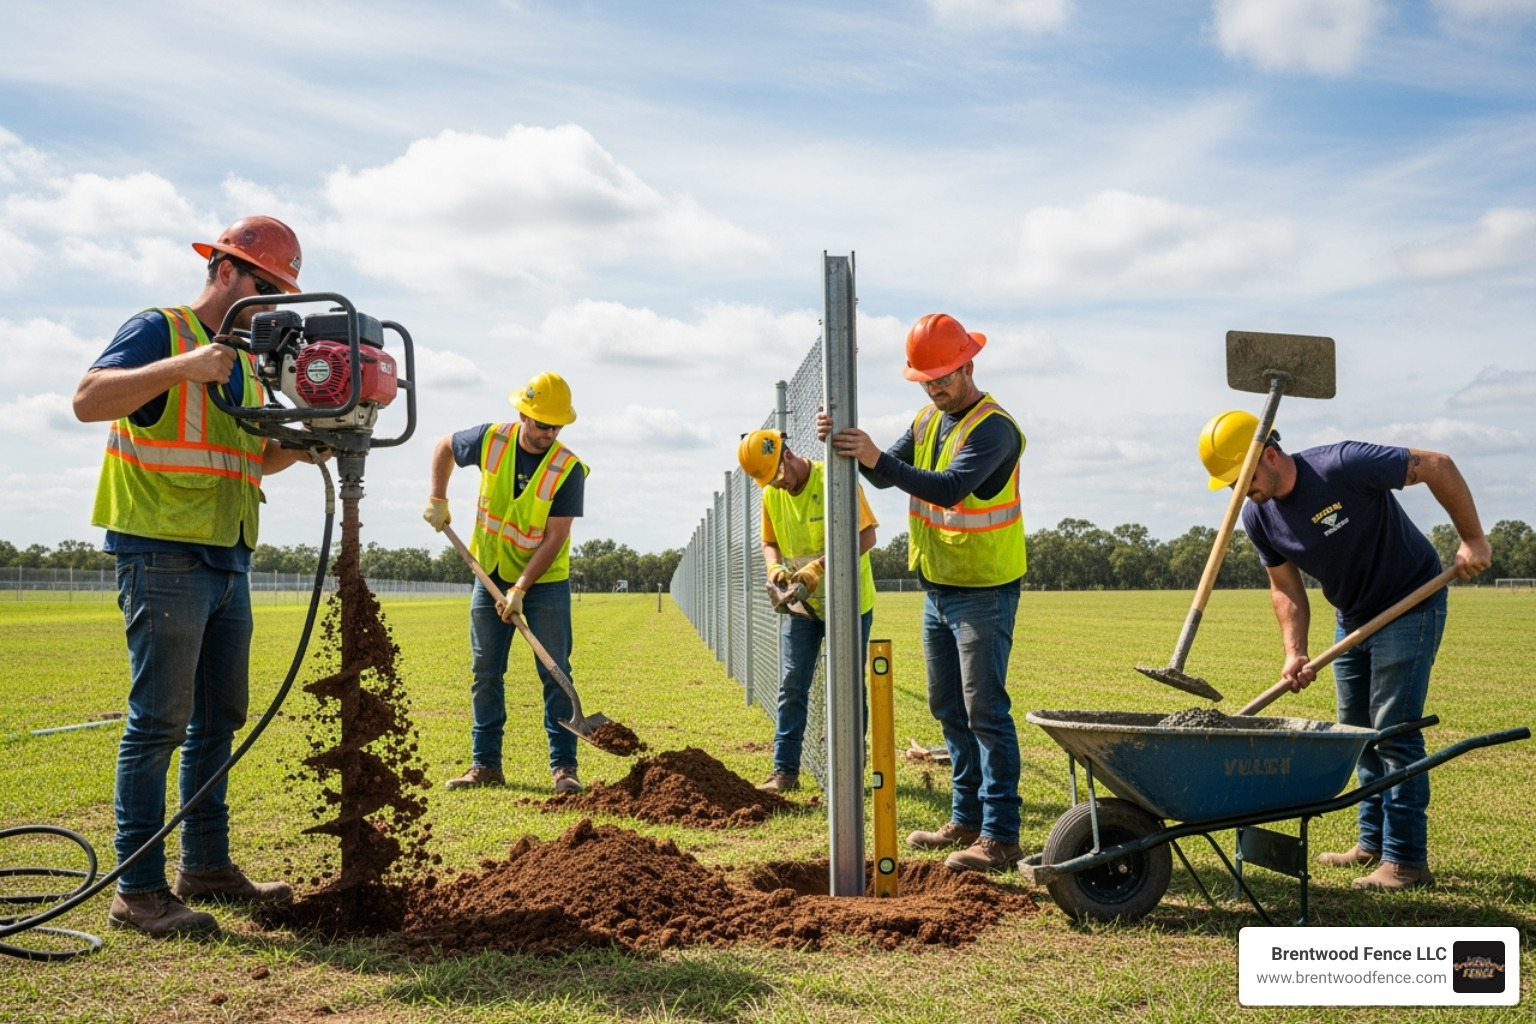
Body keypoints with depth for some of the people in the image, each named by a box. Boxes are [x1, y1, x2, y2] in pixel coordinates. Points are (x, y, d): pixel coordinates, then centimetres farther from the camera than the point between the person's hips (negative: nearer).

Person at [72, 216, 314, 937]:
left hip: (227, 562, 9)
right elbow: (89, 400, -20)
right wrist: (182, 365, -28)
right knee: (158, 722, -8)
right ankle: (138, 891, -2)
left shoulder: (246, 361, 19)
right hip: (163, 555, -9)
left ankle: (206, 866, 22)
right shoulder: (158, 331, -5)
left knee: (218, 718, 12)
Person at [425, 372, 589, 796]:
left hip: (546, 582, -3)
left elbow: (555, 537, -19)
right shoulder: (490, 441, -9)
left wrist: (521, 589, -24)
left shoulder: (568, 470, -17)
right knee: (486, 673, 5)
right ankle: (485, 764, 13)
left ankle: (564, 767, 1)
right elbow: (445, 446, 13)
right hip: (490, 574, 3)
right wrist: (437, 499, 3)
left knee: (555, 673, -4)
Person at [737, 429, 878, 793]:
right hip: (801, 605, 5)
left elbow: (866, 535, -23)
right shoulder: (772, 495, 1)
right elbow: (769, 542, 13)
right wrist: (774, 567, -9)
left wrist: (820, 566, -30)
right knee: (791, 687, 3)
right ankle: (785, 770, 8)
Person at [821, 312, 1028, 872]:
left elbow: (951, 488, -31)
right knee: (949, 709, 14)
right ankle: (966, 819, 25)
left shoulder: (993, 428, -17)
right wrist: (851, 446, -16)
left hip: (984, 592, -8)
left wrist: (878, 458, -39)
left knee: (985, 711, -7)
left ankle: (1000, 836, -2)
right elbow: (887, 475, 2)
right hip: (937, 588, 9)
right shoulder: (928, 420, 10)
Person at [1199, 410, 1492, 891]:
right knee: (1356, 731, 12)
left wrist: (1473, 540, -18)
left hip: (1410, 605, -7)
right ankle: (1373, 842, 24)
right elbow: (1286, 588, 0)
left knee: (1393, 730, -10)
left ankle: (1406, 860, -4)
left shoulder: (1342, 466, -29)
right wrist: (1294, 653, -13)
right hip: (1352, 618, 7)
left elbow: (1438, 467, -21)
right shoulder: (1258, 517, -8)